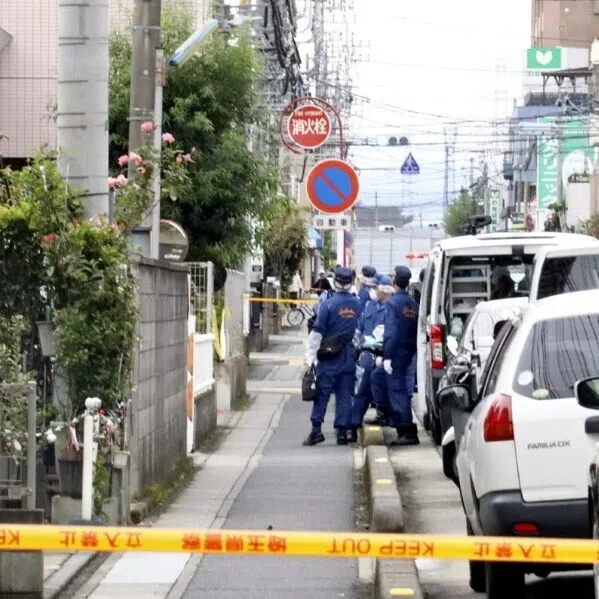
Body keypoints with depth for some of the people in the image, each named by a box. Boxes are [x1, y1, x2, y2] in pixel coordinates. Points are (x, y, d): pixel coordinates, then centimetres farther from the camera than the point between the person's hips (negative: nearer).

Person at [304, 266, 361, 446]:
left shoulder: (328, 304, -11)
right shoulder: (357, 304, 3)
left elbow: (318, 331, -11)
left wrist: (311, 355, -8)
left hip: (329, 356, -4)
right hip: (349, 355, 4)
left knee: (322, 393, -2)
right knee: (345, 394, 7)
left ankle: (316, 429, -8)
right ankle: (342, 431, 6)